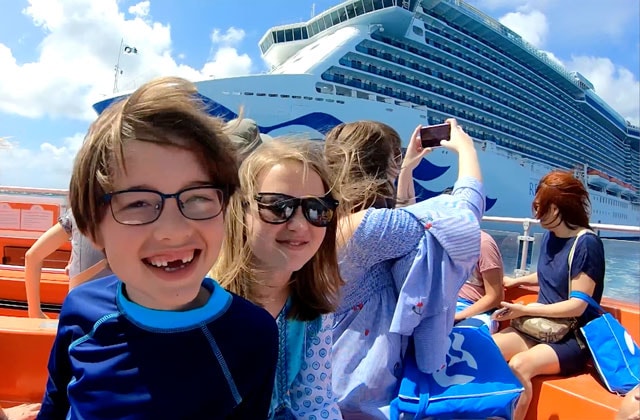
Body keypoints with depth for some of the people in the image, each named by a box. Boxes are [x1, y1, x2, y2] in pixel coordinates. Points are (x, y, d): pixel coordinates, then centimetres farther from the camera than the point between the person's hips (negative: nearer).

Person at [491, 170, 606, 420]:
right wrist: (516, 281, 21)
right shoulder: (549, 236, 5)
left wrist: (525, 310, -21)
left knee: (519, 365, -32)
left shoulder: (587, 244, -17)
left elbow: (577, 305, -20)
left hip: (573, 338, -7)